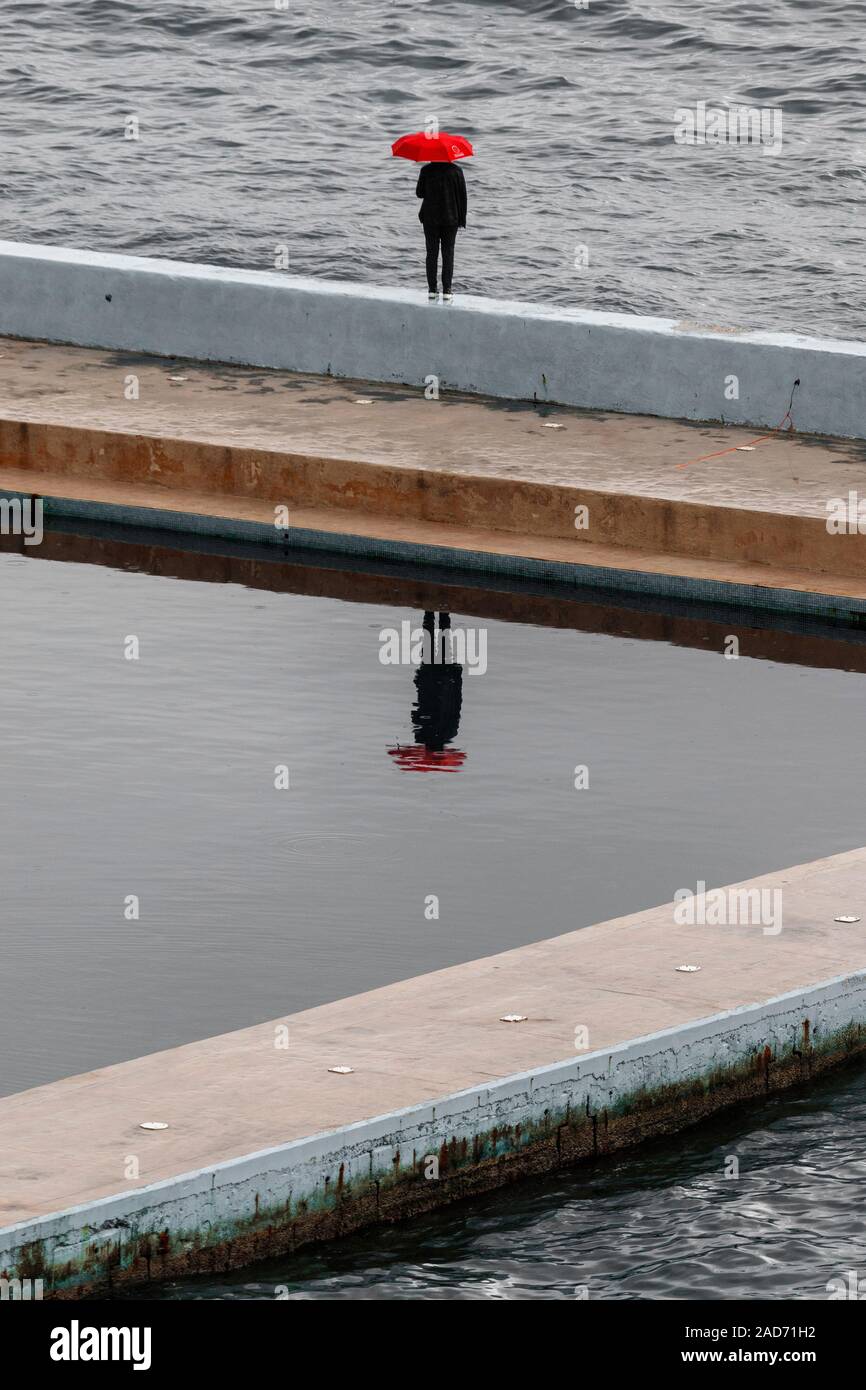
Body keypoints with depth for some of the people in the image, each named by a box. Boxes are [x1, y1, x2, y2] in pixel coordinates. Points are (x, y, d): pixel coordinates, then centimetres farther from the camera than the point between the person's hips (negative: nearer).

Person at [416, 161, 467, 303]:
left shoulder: (426, 170, -7)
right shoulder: (456, 170, -7)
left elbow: (419, 193, 1)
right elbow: (462, 195, -4)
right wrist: (462, 218, 6)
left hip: (430, 218, 0)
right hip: (450, 218, 0)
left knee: (432, 254, 8)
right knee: (448, 254, 5)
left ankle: (432, 291, 7)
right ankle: (446, 292, 1)